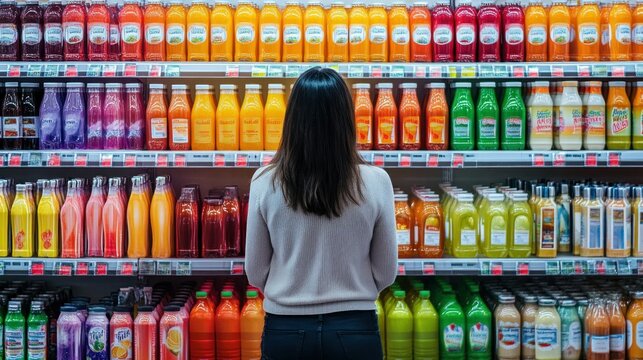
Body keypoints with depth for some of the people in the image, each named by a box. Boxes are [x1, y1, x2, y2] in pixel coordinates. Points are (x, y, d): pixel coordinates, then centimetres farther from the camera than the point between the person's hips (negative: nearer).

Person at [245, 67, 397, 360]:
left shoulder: (265, 182, -11)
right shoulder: (376, 182, -12)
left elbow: (255, 272, -2)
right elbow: (386, 272, -3)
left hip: (285, 328, 1)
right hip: (354, 330, 0)